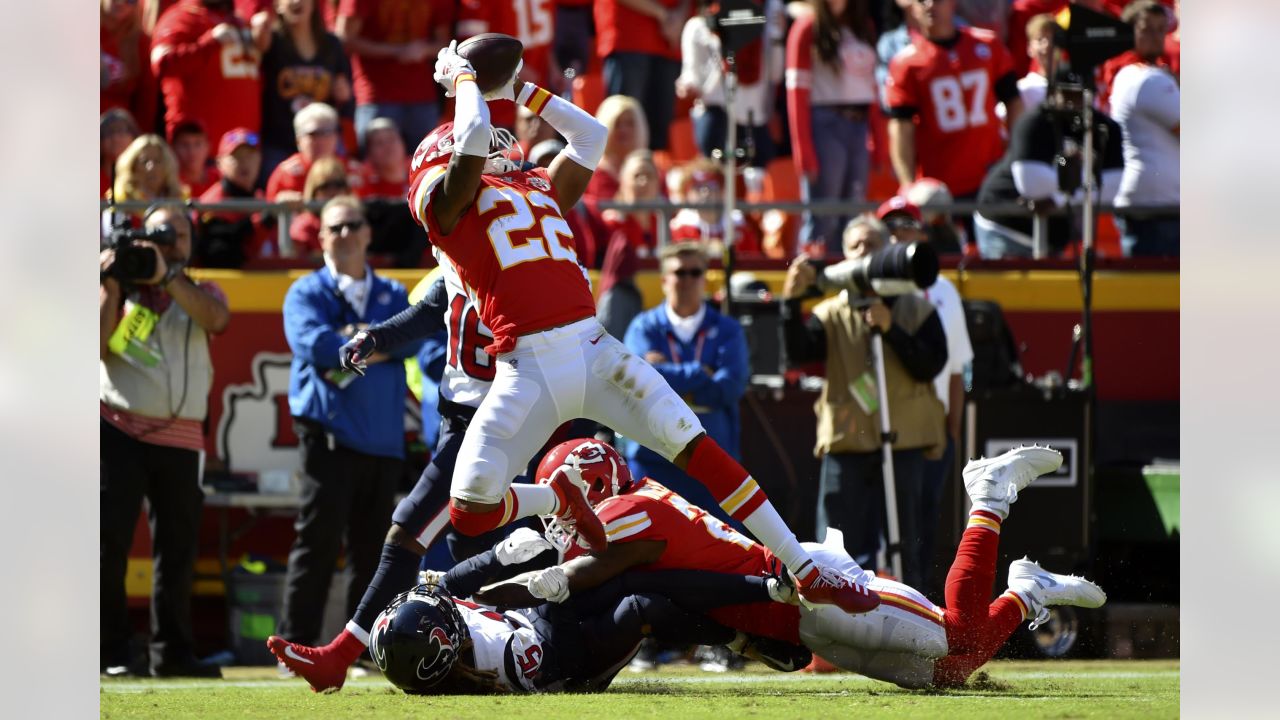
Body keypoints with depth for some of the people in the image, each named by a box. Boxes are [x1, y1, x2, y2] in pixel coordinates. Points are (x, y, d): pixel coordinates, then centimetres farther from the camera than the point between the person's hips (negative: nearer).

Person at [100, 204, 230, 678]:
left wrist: (167, 275, -20)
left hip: (181, 439, 3)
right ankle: (112, 652, -10)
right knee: (110, 542, -11)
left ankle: (172, 653, 12)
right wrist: (112, 287, -13)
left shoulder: (202, 292, 13)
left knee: (178, 550, 5)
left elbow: (216, 317, -11)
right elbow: (98, 343, -5)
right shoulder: (123, 287, 9)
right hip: (119, 430, -3)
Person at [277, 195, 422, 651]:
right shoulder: (306, 293, 6)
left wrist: (358, 342, -14)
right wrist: (380, 346, -8)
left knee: (373, 548, 6)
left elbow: (412, 338, -1)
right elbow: (314, 343, -14)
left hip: (384, 441, 5)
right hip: (330, 436, -4)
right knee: (319, 541, -10)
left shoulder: (393, 296, 18)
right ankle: (296, 646, -9)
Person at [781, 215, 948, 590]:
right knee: (841, 552, -1)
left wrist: (890, 329, -14)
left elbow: (930, 365, -5)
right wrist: (791, 301, -21)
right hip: (847, 445, 0)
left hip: (903, 445, 0)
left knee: (905, 549, 2)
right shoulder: (832, 315, 8)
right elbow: (797, 354, -9)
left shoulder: (917, 310, 8)